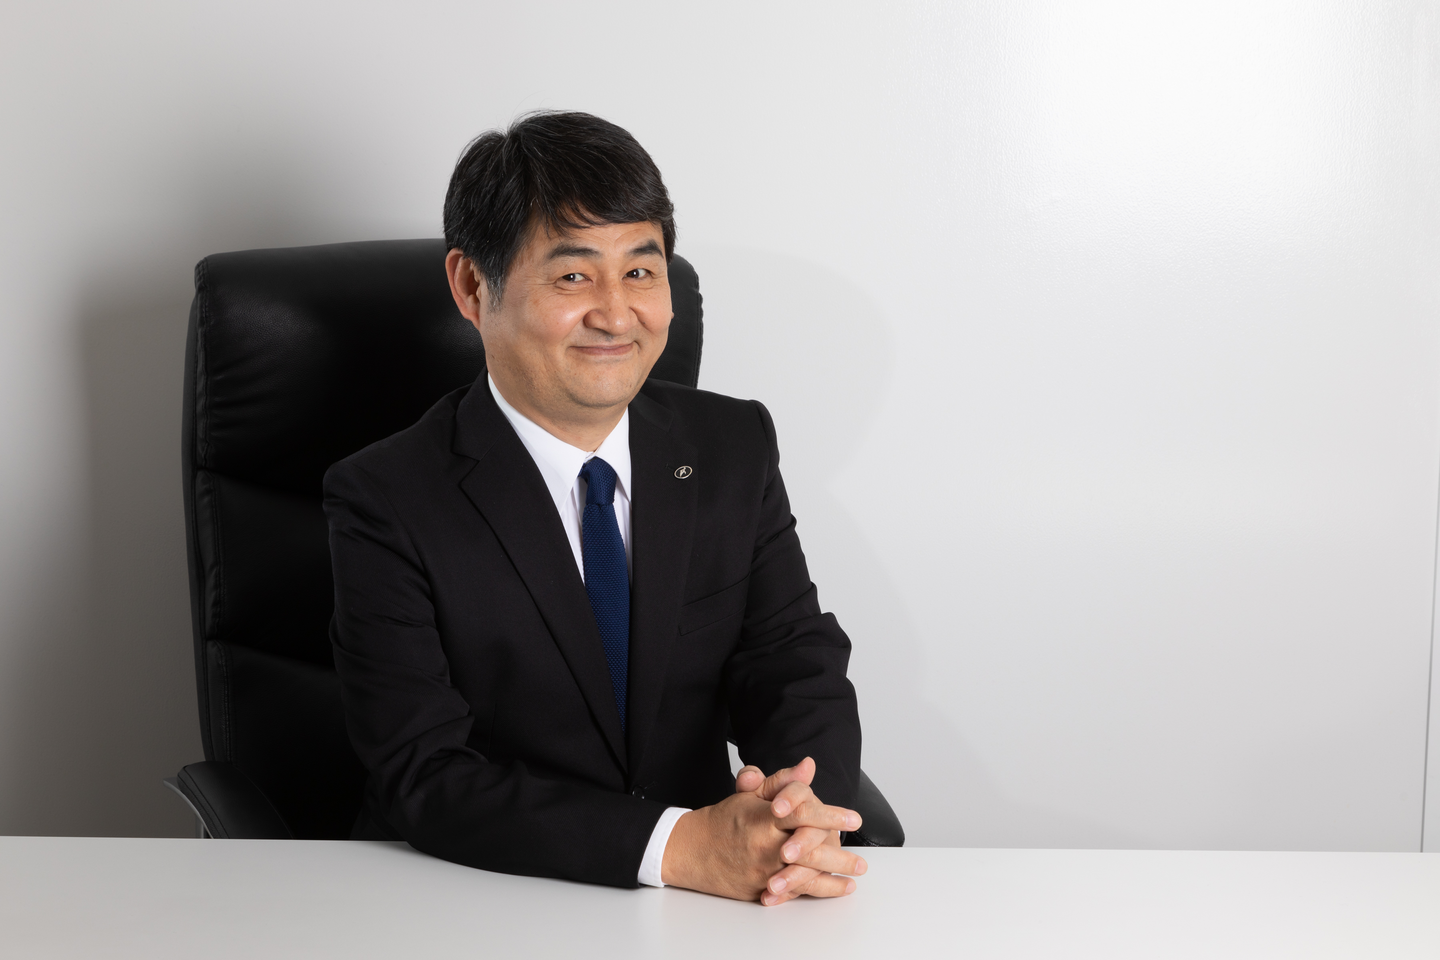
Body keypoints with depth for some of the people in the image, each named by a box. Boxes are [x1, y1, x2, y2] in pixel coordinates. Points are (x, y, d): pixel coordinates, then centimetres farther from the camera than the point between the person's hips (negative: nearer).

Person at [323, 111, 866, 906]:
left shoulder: (735, 448, 5)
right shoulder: (387, 503, -9)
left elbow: (797, 665, 1)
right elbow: (425, 776, -15)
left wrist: (800, 809, -21)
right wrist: (679, 845, -26)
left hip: (703, 925, 3)